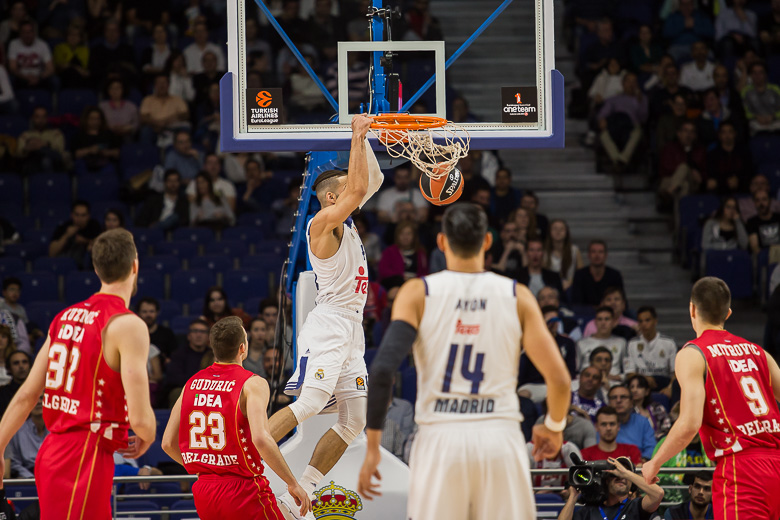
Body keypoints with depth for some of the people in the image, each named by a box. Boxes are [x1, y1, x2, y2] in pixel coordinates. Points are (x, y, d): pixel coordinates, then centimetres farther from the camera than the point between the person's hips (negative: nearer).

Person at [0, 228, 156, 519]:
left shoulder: (66, 317, 11)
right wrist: (146, 440, 6)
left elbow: (27, 395, 12)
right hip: (85, 459, -8)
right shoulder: (128, 326, -12)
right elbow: (140, 418, -17)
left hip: (51, 452, 8)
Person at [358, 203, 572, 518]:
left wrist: (372, 446, -4)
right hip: (500, 439, 1)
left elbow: (382, 371, -10)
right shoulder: (517, 297, 4)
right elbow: (559, 379, -1)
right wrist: (554, 428, 19)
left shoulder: (417, 294, 1)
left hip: (440, 437, 0)